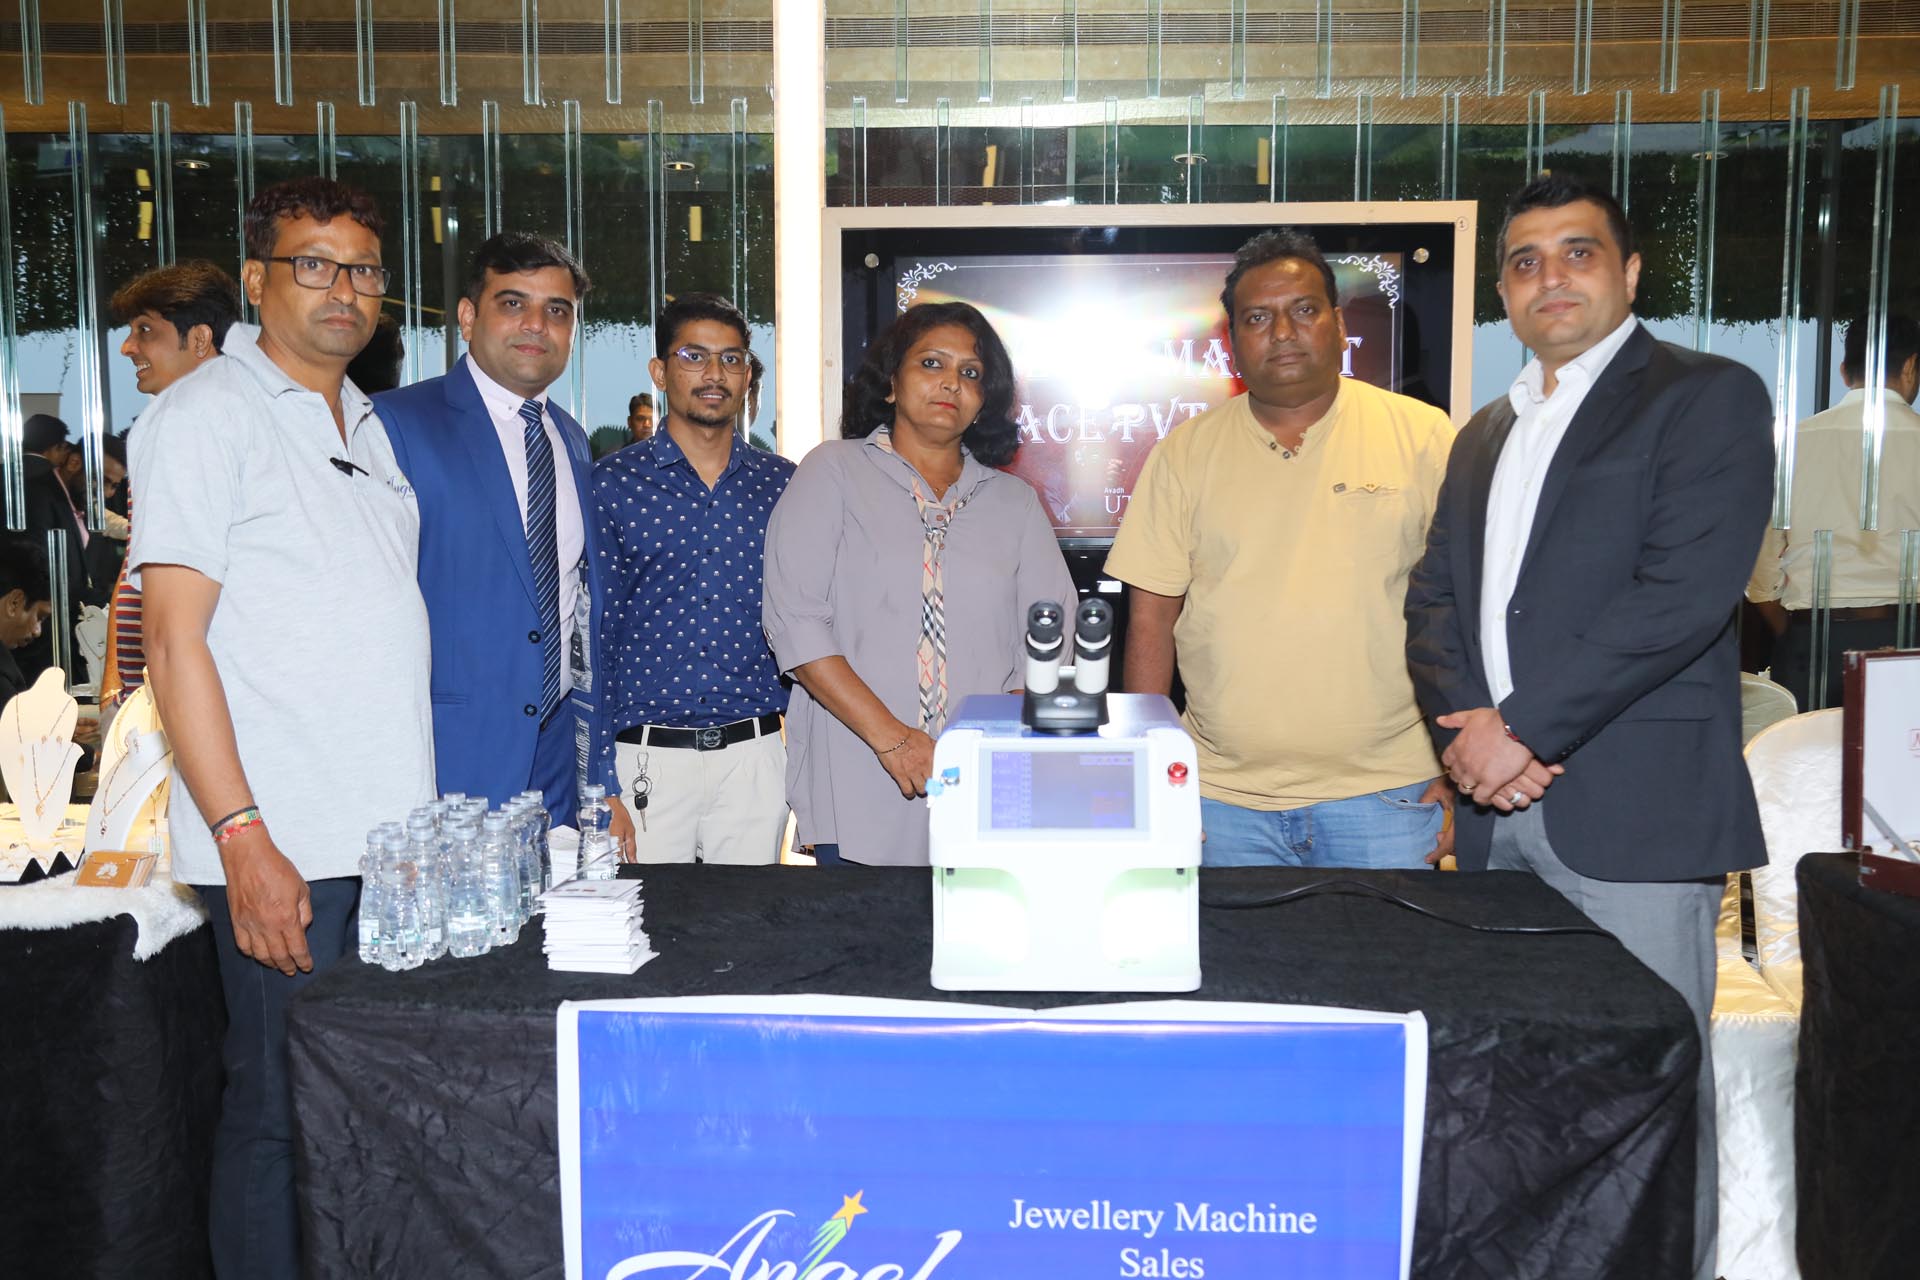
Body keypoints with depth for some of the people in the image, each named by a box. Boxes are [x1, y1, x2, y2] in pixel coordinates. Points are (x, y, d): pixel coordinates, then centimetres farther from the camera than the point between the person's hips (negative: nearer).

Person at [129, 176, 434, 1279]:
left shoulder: (369, 424, 16)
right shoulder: (206, 414, -6)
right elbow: (176, 642, -11)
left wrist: (423, 811, 14)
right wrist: (243, 840, -17)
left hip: (396, 834, 7)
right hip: (282, 846, -7)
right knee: (284, 1110, 2)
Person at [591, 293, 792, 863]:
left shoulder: (783, 484, 6)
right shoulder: (610, 483, 0)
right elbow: (592, 632, -1)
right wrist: (602, 781, -7)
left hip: (754, 755, 2)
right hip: (645, 760, -2)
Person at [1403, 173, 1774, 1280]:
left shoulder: (1706, 398, -1)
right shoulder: (1487, 433, 21)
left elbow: (1684, 595, -14)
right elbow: (1436, 597, 15)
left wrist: (1523, 727, -15)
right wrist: (1466, 725, -4)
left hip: (1634, 805, -6)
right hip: (1498, 810, 6)